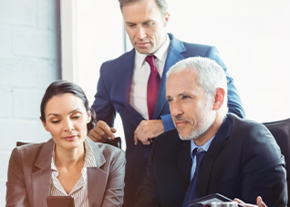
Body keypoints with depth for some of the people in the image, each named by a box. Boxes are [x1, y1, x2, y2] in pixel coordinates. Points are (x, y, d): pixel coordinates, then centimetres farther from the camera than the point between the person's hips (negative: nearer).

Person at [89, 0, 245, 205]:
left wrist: (166, 124, -22)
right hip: (139, 180, 3)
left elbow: (234, 112, -15)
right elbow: (96, 121, 14)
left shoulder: (203, 57, -6)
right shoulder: (111, 71, 6)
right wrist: (96, 131, -11)